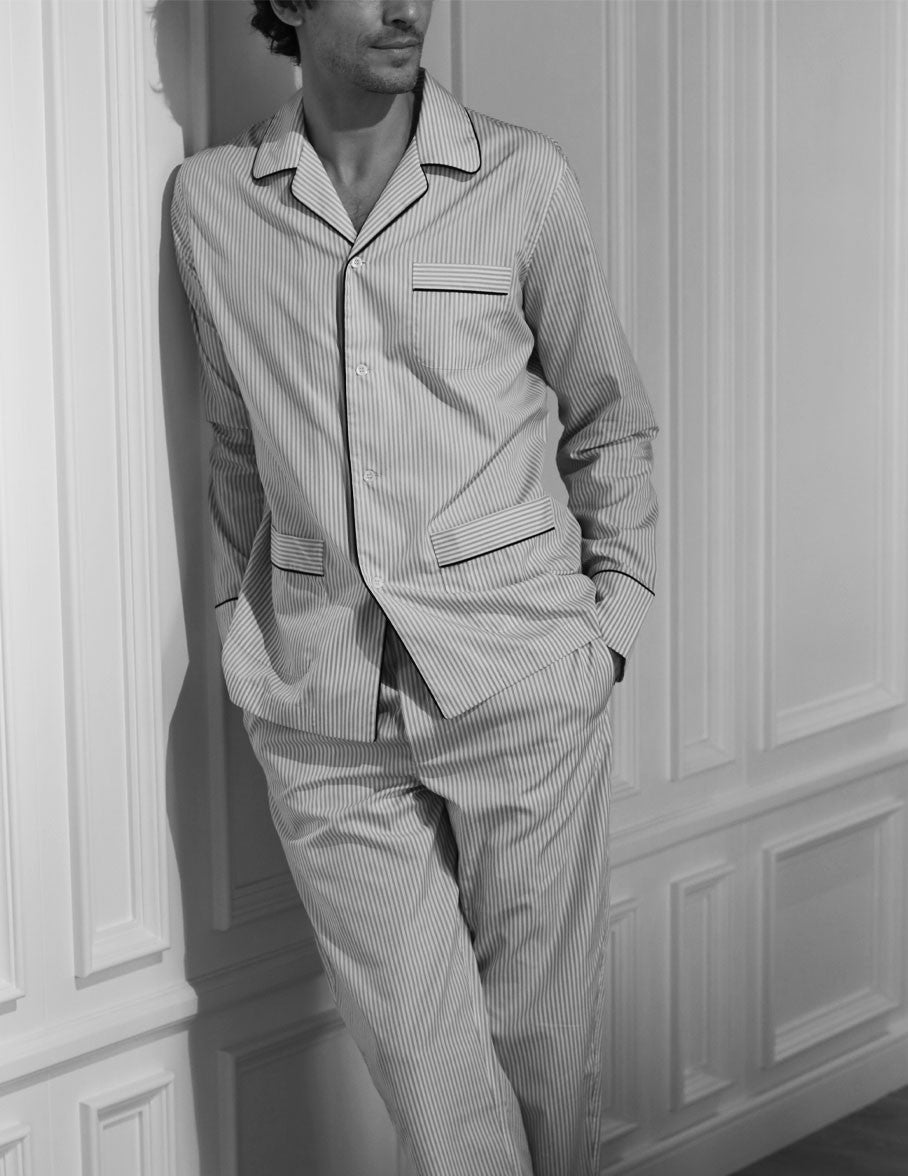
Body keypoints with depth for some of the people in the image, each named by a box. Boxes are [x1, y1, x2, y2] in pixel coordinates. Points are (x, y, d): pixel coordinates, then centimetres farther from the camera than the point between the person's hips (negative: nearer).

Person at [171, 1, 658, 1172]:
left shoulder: (521, 178, -1)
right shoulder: (210, 200, 4)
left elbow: (609, 417, 9)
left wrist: (616, 609, 5)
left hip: (520, 678, -1)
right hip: (321, 709, 1)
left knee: (542, 1038, 6)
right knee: (428, 1063, 1)